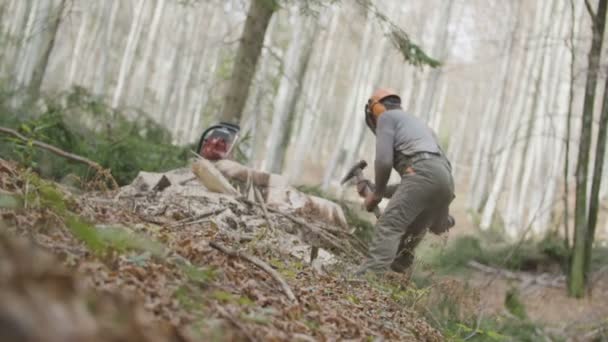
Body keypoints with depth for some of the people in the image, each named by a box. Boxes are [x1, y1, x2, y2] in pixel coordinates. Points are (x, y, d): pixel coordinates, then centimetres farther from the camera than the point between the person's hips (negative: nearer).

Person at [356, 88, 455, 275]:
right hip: (445, 180, 8)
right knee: (407, 234, 17)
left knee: (389, 225, -17)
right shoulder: (416, 122, 41)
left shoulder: (386, 116, 15)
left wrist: (377, 193, 14)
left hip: (424, 173, -8)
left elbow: (384, 160, 0)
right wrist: (381, 191, 39)